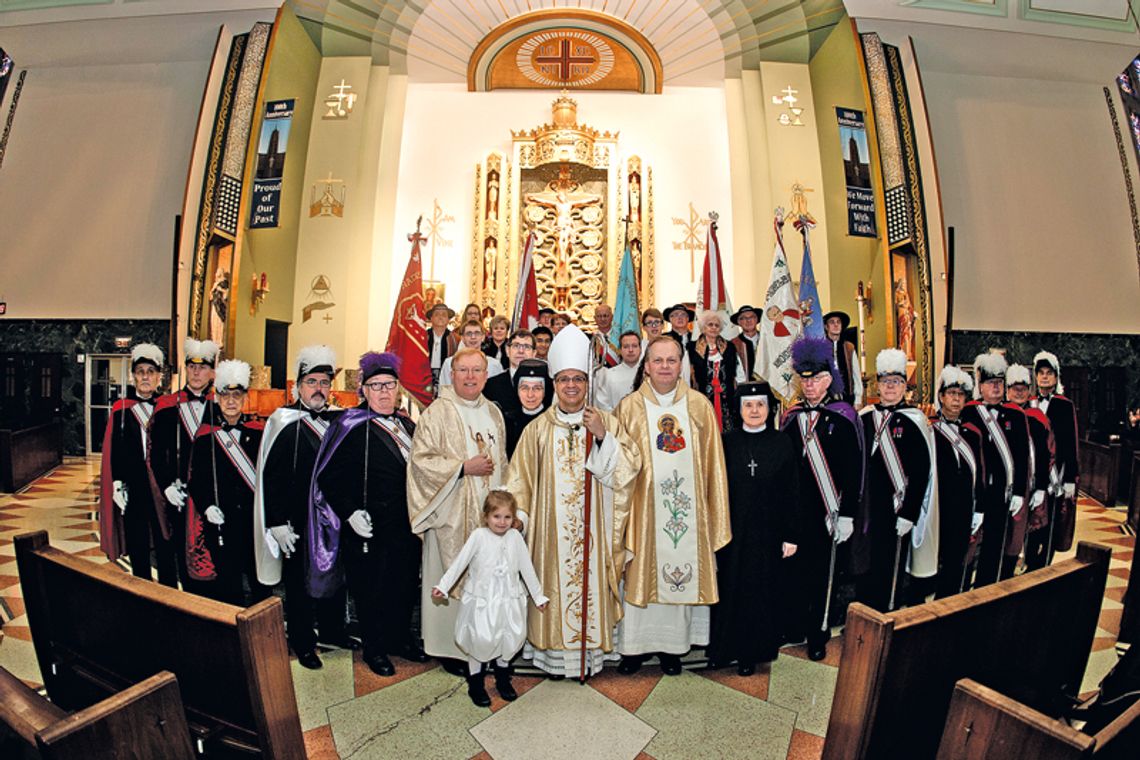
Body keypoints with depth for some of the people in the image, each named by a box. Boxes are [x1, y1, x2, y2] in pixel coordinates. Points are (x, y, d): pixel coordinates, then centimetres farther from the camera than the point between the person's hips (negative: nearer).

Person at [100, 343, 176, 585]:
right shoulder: (122, 409, 3)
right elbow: (114, 451, 3)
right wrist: (117, 485, -6)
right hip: (133, 487, 0)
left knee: (165, 546, 4)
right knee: (138, 547, 7)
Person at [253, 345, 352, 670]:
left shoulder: (338, 421, 4)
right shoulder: (283, 424, -11)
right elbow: (270, 478, -12)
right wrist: (278, 524, -15)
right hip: (299, 524, -5)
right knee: (301, 583, 9)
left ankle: (332, 630, 36)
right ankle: (303, 643, 26)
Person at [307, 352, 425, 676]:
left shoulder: (406, 424, 8)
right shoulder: (351, 427, -12)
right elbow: (329, 477, -13)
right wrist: (350, 513, -19)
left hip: (406, 525, 6)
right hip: (371, 527, -6)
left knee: (406, 584, 16)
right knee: (373, 589, 8)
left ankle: (400, 638, 37)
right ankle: (374, 649, 29)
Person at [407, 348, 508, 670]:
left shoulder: (493, 412, 11)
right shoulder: (437, 412, -7)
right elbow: (421, 459, -12)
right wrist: (464, 467, -17)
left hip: (489, 511, 5)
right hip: (452, 514, -5)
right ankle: (453, 646, 17)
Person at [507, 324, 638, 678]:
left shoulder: (606, 422, 2)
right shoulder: (539, 428, 4)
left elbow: (626, 468, -5)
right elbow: (521, 477, 4)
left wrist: (603, 437, -16)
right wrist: (518, 514, -6)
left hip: (593, 526, 0)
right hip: (551, 526, 0)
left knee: (590, 579, 5)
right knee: (554, 583, 5)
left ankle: (590, 647, 21)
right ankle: (553, 649, 20)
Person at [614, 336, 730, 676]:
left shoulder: (700, 406, 3)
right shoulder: (629, 408, 0)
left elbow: (712, 463, 5)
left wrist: (714, 512, 3)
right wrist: (619, 516, -2)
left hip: (687, 508, 1)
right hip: (644, 507, -1)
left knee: (681, 572, 8)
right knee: (641, 573, 6)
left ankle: (672, 645, 24)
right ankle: (635, 644, 22)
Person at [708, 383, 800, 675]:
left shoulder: (782, 444, -1)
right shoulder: (726, 442, 0)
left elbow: (791, 494, 0)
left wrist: (791, 535, -2)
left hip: (766, 533, 0)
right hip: (731, 531, 0)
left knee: (760, 591, 9)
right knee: (728, 589, 8)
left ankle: (751, 652, 26)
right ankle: (723, 648, 25)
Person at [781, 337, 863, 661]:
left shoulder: (844, 417, -6)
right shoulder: (791, 417, 6)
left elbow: (853, 470, -8)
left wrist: (847, 515, -12)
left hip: (826, 514, -3)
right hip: (793, 511, 3)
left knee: (822, 574, 8)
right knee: (794, 569, 12)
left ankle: (819, 635, 24)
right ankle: (795, 627, 29)